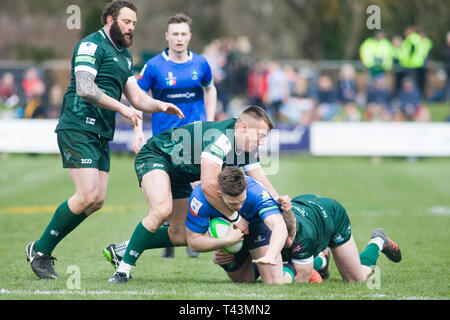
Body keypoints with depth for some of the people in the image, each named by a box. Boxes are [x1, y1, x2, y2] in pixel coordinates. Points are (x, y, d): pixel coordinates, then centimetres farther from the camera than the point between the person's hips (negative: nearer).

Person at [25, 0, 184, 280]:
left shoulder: (125, 55, 20)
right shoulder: (92, 45, -8)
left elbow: (136, 97, 21)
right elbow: (84, 89, -20)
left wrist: (162, 106, 2)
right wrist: (121, 108, -20)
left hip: (102, 135, 9)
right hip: (78, 129, -9)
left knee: (97, 200, 2)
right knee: (88, 196, -17)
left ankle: (44, 249, 10)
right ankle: (40, 250, -3)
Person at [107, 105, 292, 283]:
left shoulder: (247, 148, -5)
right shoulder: (221, 138, -35)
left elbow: (260, 181, 1)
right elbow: (208, 186, -39)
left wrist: (278, 200, -22)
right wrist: (234, 217, -29)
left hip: (179, 177, 10)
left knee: (181, 236, 5)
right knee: (161, 210, -34)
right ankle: (123, 268, -23)